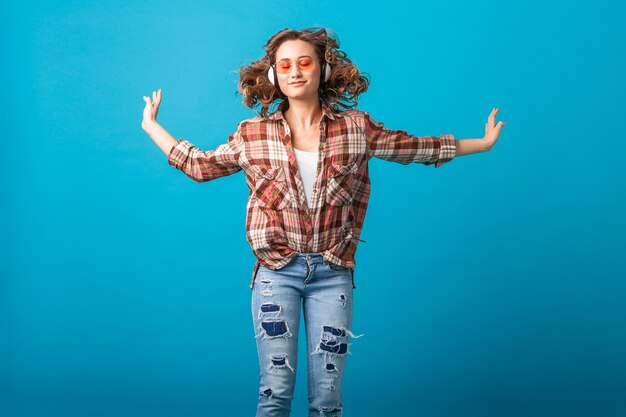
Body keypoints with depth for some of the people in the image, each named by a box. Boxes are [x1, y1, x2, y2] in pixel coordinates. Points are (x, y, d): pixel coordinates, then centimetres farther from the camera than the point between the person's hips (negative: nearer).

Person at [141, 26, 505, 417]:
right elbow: (199, 165, 15)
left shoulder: (356, 128, 1)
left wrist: (483, 143, 17)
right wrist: (151, 126, 16)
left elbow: (416, 148, 12)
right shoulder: (252, 134, 1)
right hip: (277, 273, 0)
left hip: (333, 274, 1)